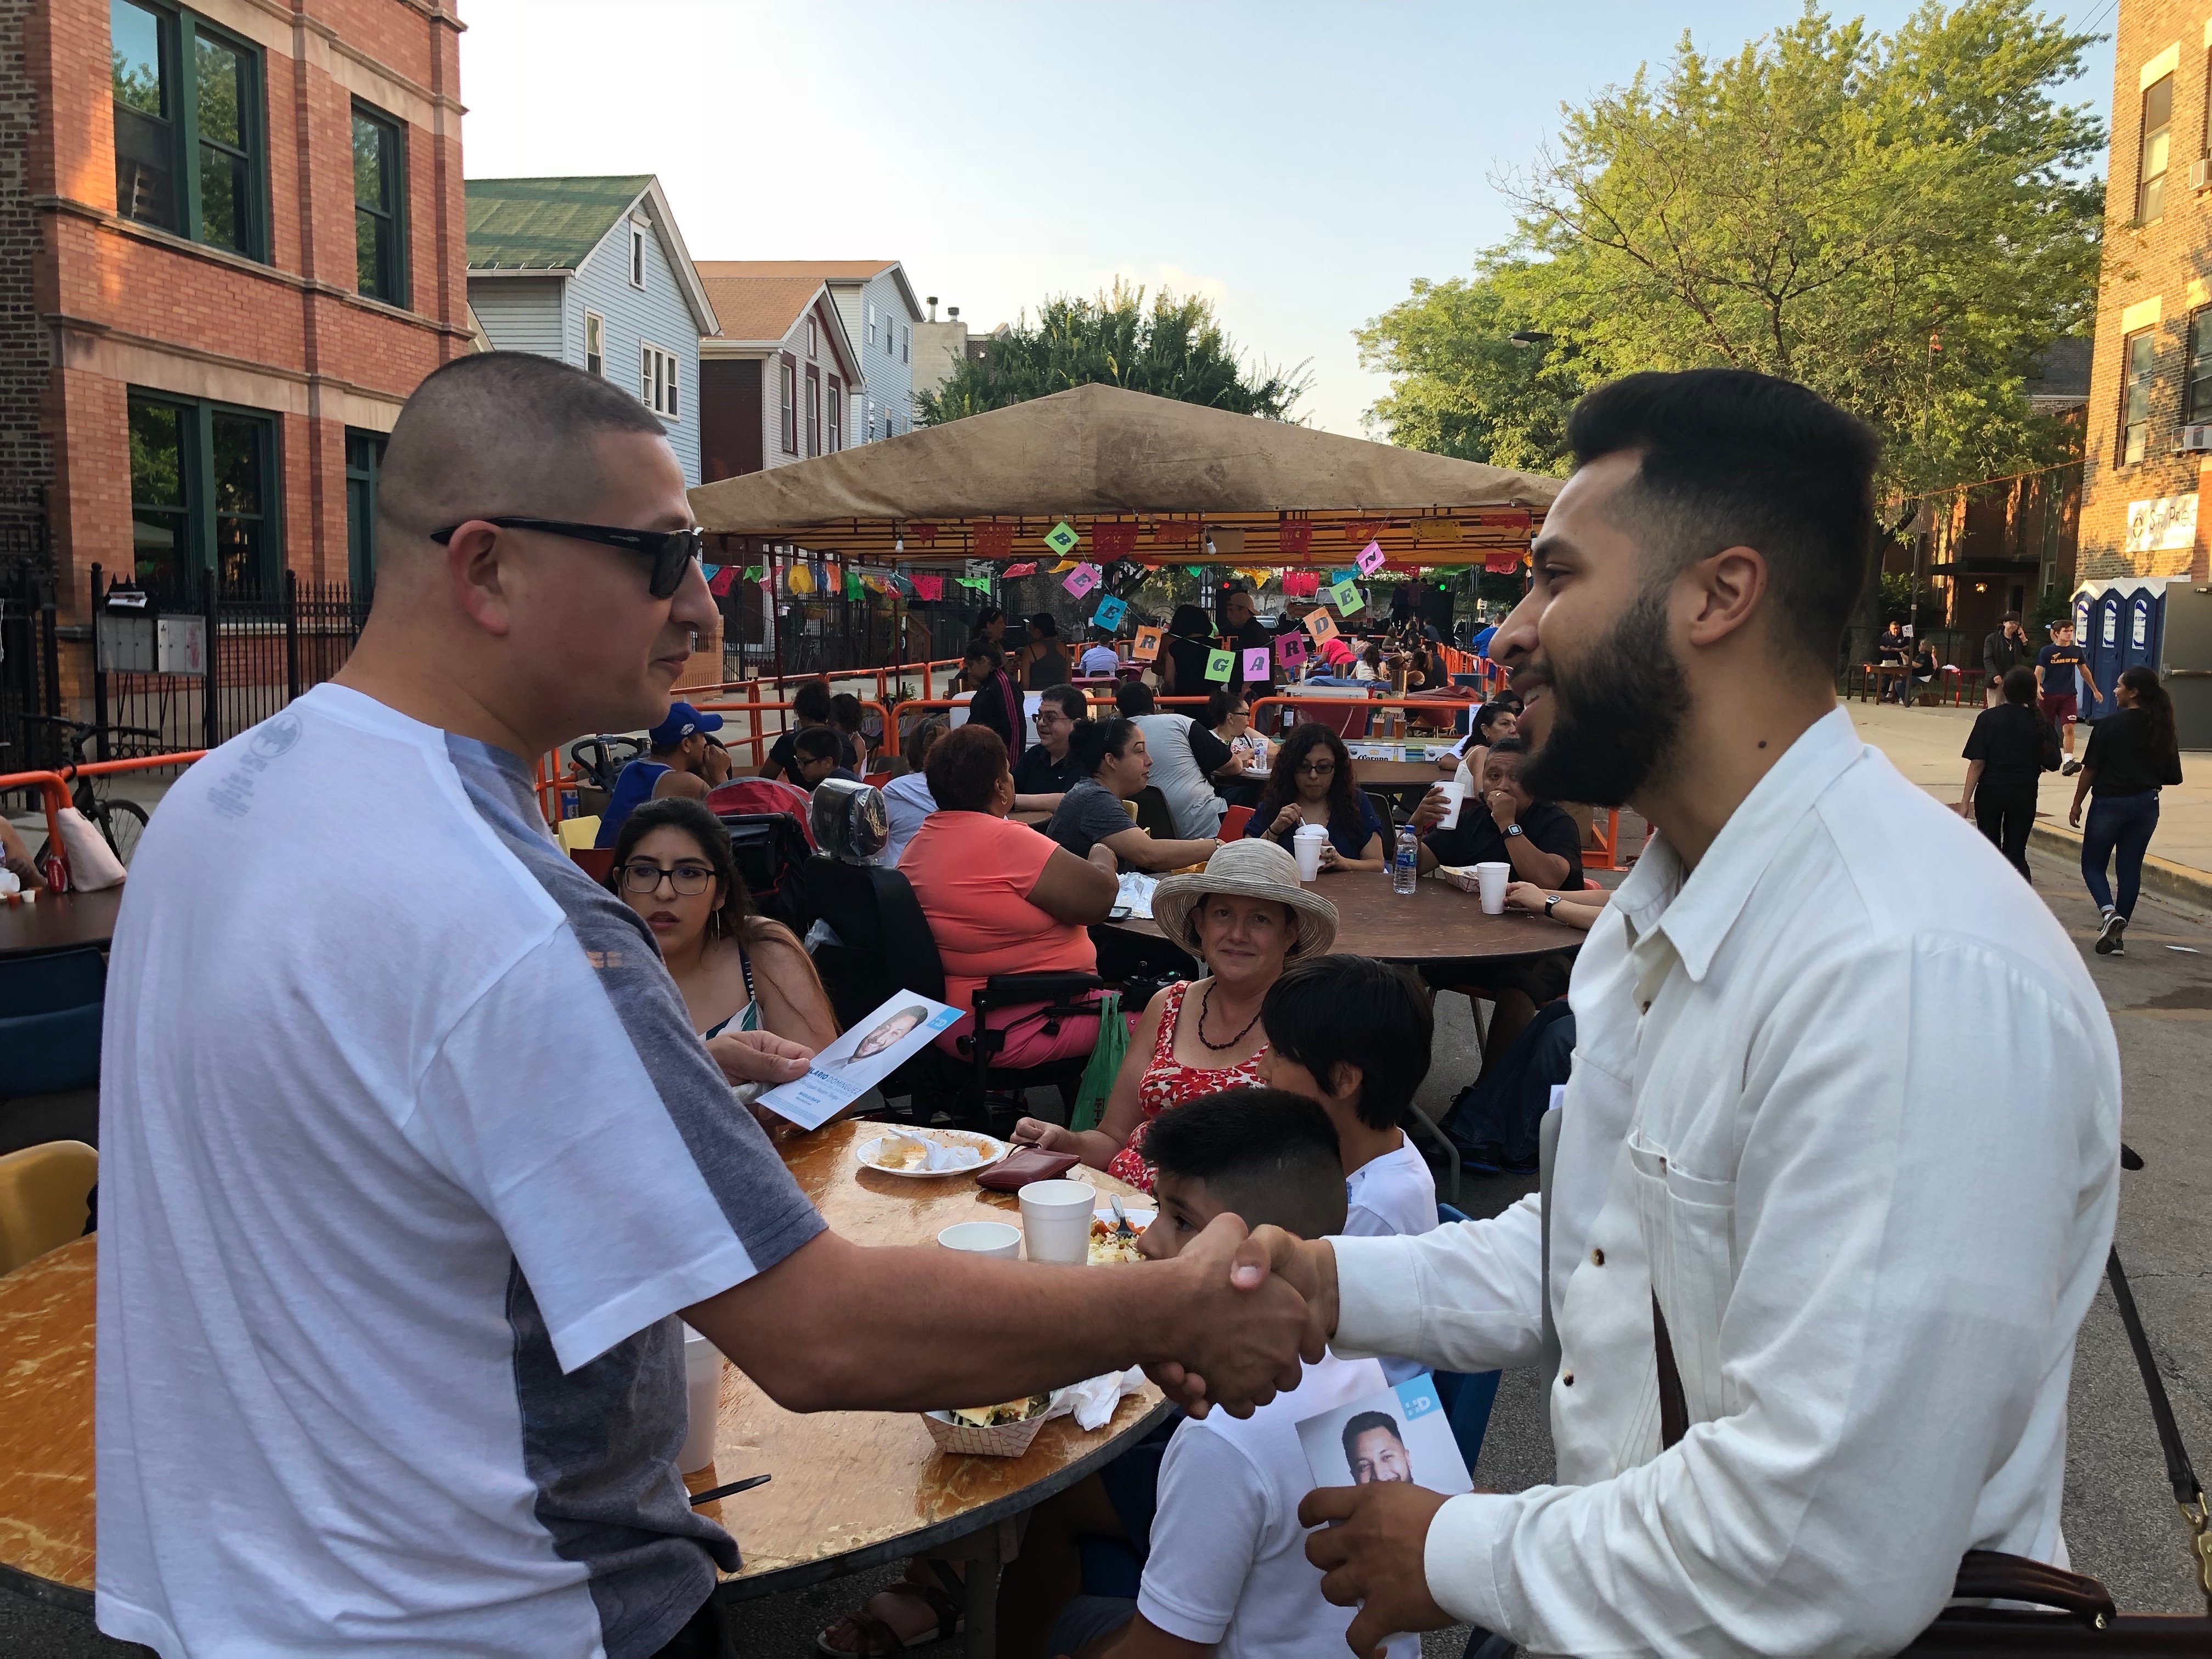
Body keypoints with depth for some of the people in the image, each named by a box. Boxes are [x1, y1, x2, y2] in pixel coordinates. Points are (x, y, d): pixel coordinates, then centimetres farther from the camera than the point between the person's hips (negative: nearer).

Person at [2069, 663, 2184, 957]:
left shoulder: (2109, 724, -13)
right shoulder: (2163, 729, 1)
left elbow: (2090, 769, -11)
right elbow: (2172, 776, 3)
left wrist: (2077, 804, -1)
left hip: (2110, 802, -5)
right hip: (2146, 805, 5)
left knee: (2092, 863, 9)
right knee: (2131, 867, 11)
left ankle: (2108, 912, -16)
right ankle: (2118, 934, 14)